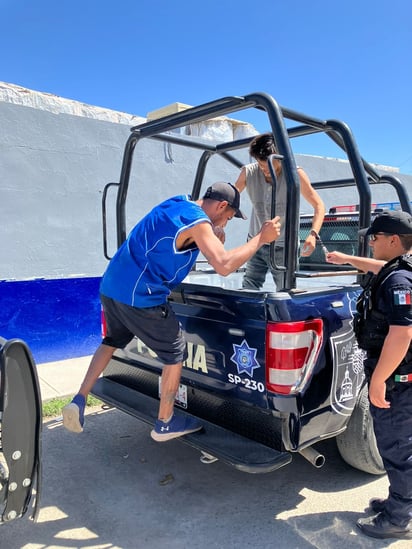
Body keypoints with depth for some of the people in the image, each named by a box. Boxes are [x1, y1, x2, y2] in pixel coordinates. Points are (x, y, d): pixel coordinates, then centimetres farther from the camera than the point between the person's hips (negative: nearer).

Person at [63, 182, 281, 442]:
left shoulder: (177, 204, 14)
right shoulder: (197, 222, -14)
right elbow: (224, 265, -23)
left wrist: (213, 237, 10)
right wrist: (261, 238, -14)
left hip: (111, 287, 9)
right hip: (141, 297, -9)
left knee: (112, 342, 29)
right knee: (175, 353, 8)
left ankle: (79, 401, 25)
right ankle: (165, 424, 21)